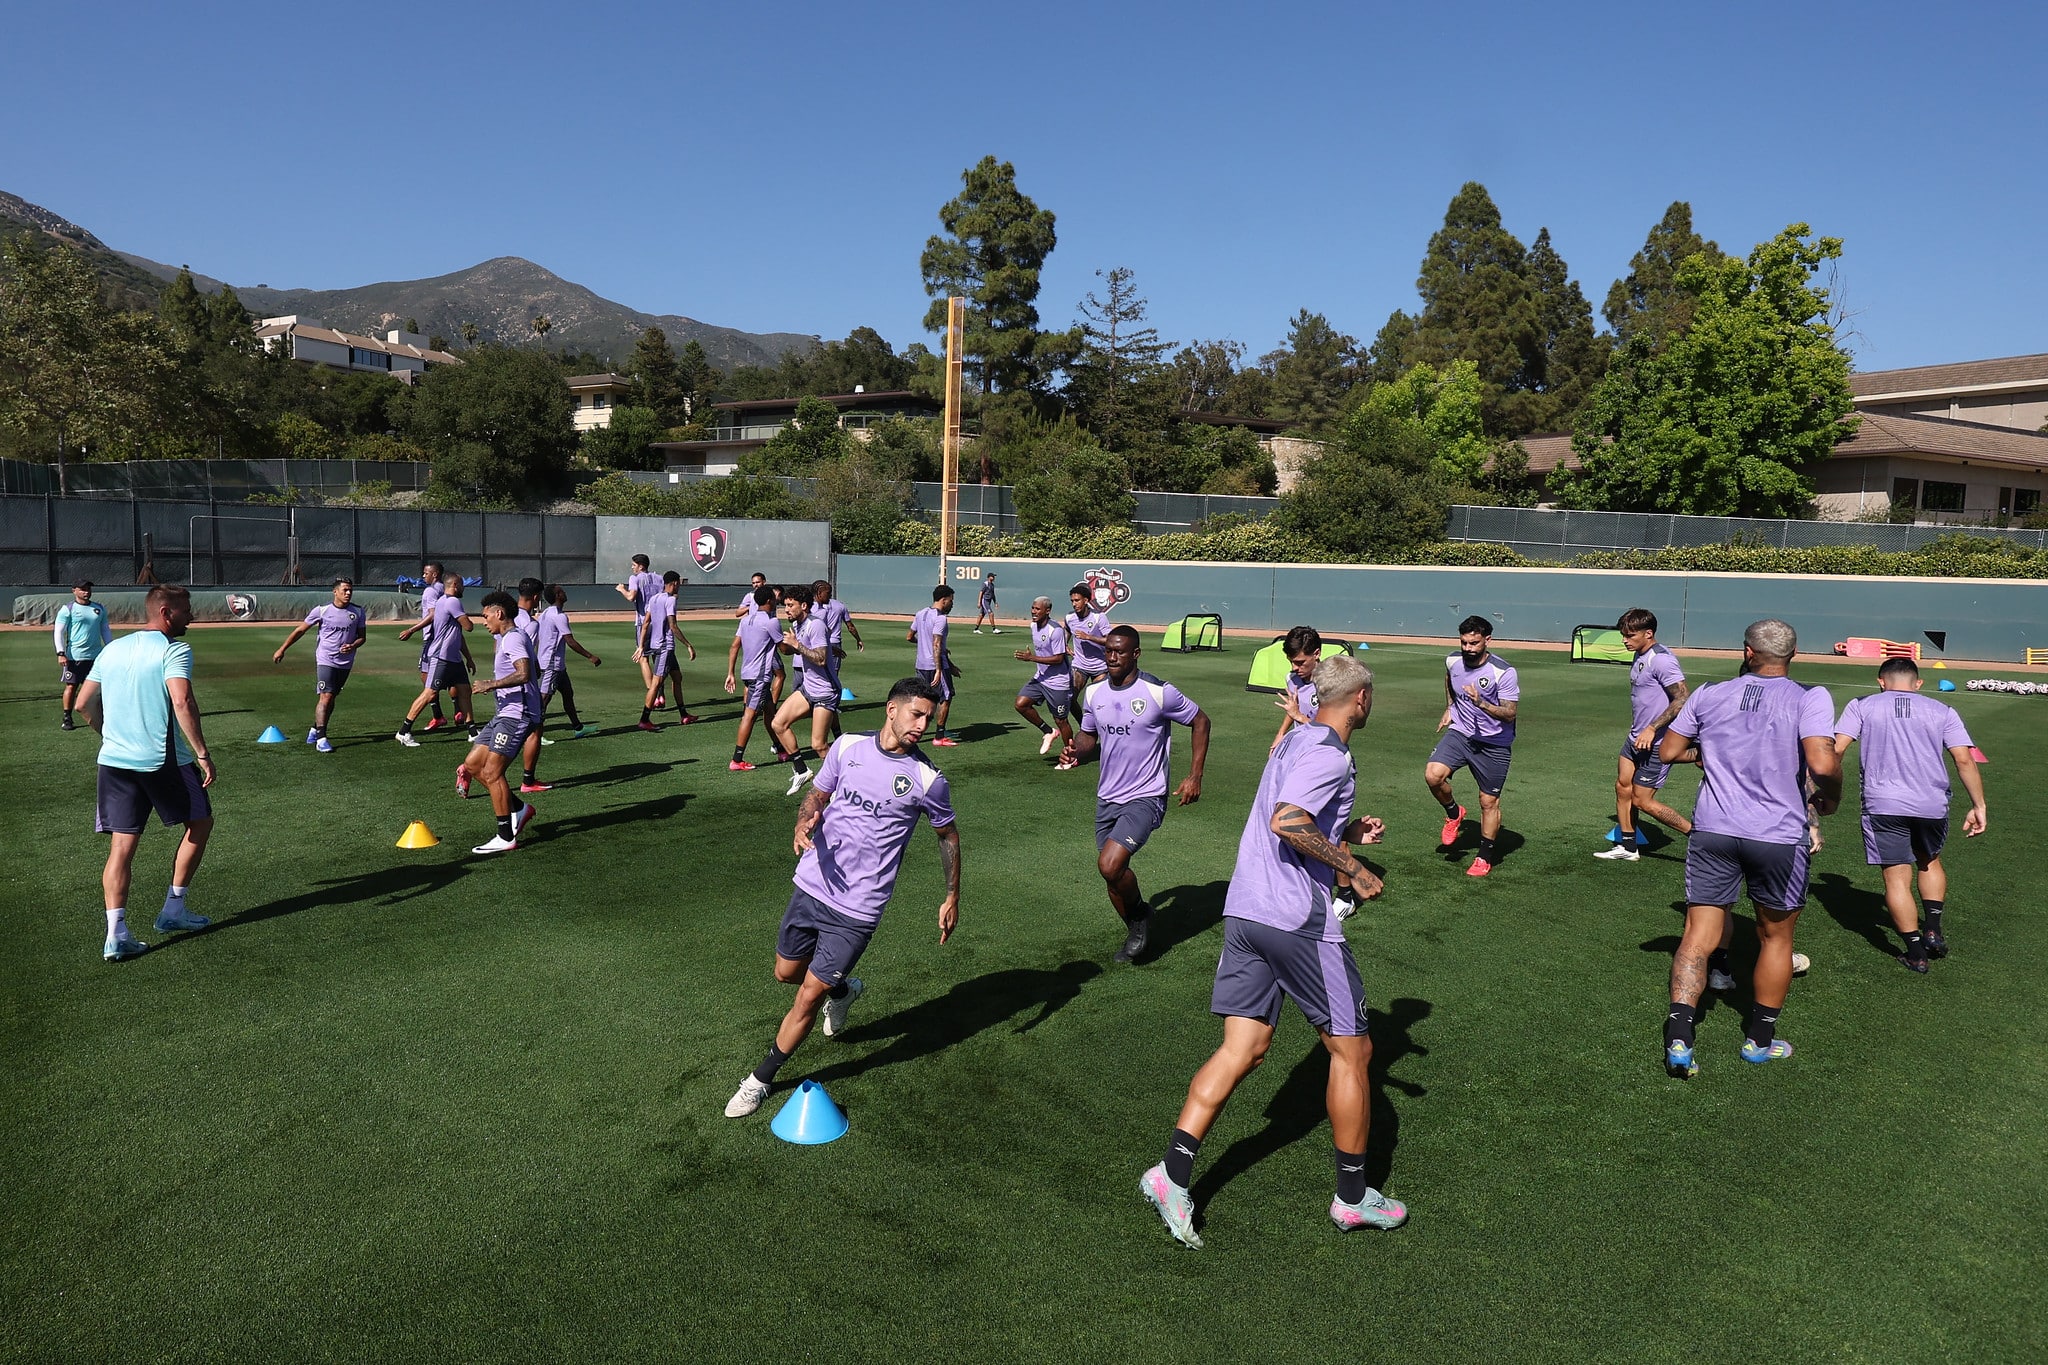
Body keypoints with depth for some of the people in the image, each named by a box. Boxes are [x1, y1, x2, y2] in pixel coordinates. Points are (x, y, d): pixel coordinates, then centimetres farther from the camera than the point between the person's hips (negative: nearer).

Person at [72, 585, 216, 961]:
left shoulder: (112, 649, 13)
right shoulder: (174, 650, -9)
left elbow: (84, 703, 16)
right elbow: (182, 701, -23)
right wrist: (203, 754, -20)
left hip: (114, 760, 6)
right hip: (163, 760, -6)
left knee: (123, 844, 5)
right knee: (200, 822, 15)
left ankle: (116, 933, -3)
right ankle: (173, 909, 18)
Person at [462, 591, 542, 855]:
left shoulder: (513, 638, -13)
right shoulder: (507, 638, 21)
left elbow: (524, 674, -28)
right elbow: (535, 671, 31)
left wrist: (493, 684, -21)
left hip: (516, 715, -11)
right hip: (506, 714, 11)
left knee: (492, 772, -11)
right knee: (472, 765, 11)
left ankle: (506, 837, -5)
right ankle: (519, 809, 18)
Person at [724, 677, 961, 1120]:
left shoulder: (927, 780, -10)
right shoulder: (848, 747, -2)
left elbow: (948, 834, 6)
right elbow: (817, 793, 11)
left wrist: (952, 897, 7)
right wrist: (805, 822, -12)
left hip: (858, 908, -4)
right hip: (812, 885, 4)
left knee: (808, 996, -1)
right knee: (786, 972, 19)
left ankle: (760, 1080, 18)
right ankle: (843, 989, 50)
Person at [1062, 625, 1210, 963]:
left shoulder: (1158, 692, -14)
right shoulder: (1094, 693, 2)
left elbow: (1200, 722, -1)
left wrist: (1194, 777, -4)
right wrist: (1077, 751, -8)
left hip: (1145, 797, -6)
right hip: (1107, 797, 6)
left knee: (1109, 864, -21)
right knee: (1114, 871, 13)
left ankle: (1141, 913, 9)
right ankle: (1136, 932, 38)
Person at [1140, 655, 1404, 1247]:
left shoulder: (1295, 739, 17)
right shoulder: (1330, 754, -13)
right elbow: (1287, 821, -28)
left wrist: (1347, 833, 24)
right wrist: (1353, 870, -19)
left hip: (1245, 910, 9)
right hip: (1298, 919, -9)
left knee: (1242, 1049, 8)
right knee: (1352, 1051, 8)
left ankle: (1173, 1174, 2)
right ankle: (1352, 1197, 20)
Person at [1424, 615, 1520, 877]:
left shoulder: (1504, 673, -19)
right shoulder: (1453, 661, -3)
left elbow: (1509, 714, -19)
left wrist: (1480, 703, -34)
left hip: (1493, 744, -3)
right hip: (1460, 732, 4)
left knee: (1489, 802, 4)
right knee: (1432, 774, -21)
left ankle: (1486, 857, 22)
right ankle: (1454, 813, 9)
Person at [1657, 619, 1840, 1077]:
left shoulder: (1709, 695, 2)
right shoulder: (1809, 698, -8)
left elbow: (1667, 751, 8)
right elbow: (1822, 764, -22)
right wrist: (1830, 799, -1)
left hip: (1713, 832, 2)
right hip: (1778, 836, -2)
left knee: (1698, 936, 4)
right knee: (1775, 937, 18)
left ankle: (1678, 1035, -8)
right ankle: (1760, 1039, 29)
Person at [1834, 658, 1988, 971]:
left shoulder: (1861, 706, 6)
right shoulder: (1942, 711, 11)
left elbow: (1836, 748, -5)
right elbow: (1964, 760, 2)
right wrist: (1979, 806, 5)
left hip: (1883, 804, -3)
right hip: (1932, 804, 3)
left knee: (1897, 877, 2)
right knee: (1929, 861, 28)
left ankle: (1916, 953, 6)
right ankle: (1933, 929, 20)